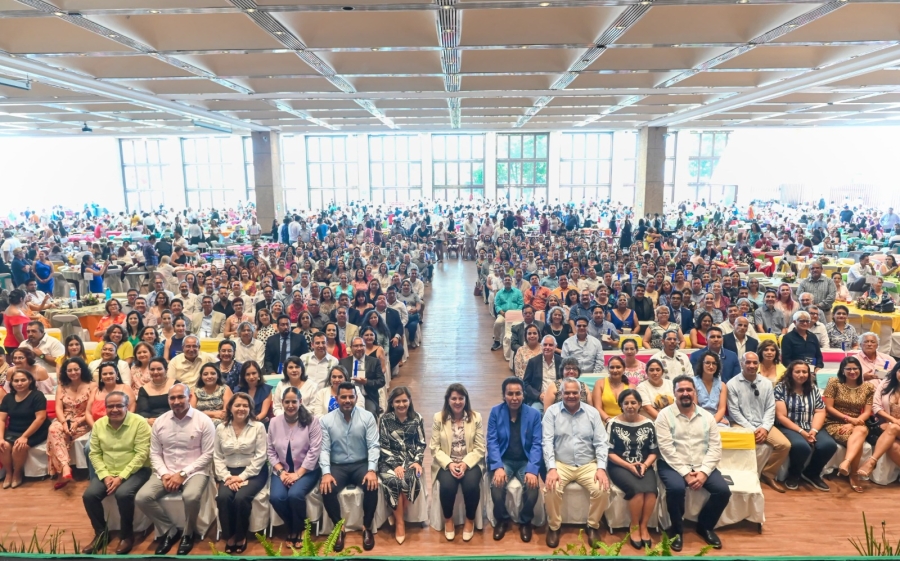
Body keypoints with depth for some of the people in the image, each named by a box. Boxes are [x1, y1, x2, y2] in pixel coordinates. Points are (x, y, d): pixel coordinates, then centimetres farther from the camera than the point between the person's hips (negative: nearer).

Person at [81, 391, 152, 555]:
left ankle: (127, 535, -6)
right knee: (89, 495, -18)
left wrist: (121, 477, -22)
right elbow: (94, 454, 3)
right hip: (107, 472, 5)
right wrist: (105, 475, -12)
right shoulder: (98, 424, 3)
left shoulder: (139, 422, -13)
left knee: (123, 494, -30)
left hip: (135, 471, -5)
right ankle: (101, 533, 5)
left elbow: (141, 454, -17)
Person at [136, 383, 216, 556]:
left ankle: (188, 534, -2)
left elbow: (207, 455, -9)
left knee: (191, 497, -34)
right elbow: (155, 454, 7)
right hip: (166, 472, 4)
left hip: (194, 472, -4)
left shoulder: (203, 421, -8)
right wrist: (164, 474, -11)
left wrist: (183, 473, -16)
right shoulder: (160, 422, 5)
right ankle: (170, 531, 4)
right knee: (142, 498, -19)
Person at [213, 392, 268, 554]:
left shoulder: (258, 427, -4)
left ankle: (241, 537, -2)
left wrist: (242, 476, -14)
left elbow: (260, 456, -7)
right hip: (230, 472, 3)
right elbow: (217, 457, 4)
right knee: (223, 497, -26)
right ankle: (229, 537, -4)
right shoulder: (221, 428, 5)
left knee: (241, 498, -28)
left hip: (253, 472, -2)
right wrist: (226, 476, -11)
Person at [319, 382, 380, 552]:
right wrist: (326, 473, -19)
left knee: (372, 487, -29)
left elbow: (373, 446, -7)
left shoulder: (367, 417, -3)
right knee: (327, 490, -27)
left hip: (361, 464, -1)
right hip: (337, 466, 1)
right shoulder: (326, 420, -1)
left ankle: (367, 527, -4)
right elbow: (324, 449, -4)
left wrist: (371, 470, -21)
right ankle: (339, 528, -1)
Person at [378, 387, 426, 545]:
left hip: (411, 459, 1)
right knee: (393, 481, -31)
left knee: (410, 480, -30)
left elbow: (421, 443, 8)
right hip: (390, 460, -1)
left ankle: (397, 517, -8)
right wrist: (395, 465, -14)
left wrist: (418, 461, -8)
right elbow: (383, 446, -4)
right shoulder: (385, 419, -2)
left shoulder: (417, 418, 3)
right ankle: (400, 522, -14)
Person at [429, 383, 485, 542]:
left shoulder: (476, 417, 0)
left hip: (470, 462, 0)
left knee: (471, 485, -29)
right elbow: (434, 448, -3)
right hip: (446, 463, 0)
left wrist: (465, 464, -17)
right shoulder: (438, 418, -1)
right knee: (447, 486, -30)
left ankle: (470, 520, 0)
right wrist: (449, 464, -17)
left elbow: (480, 448, -2)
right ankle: (448, 520, 1)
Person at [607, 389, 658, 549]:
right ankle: (635, 526, -6)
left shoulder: (648, 424, 6)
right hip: (620, 467, -3)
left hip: (644, 466, 3)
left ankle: (644, 525, -5)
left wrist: (645, 465, -11)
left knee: (650, 490, -27)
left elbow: (654, 451, 8)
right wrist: (629, 465, -15)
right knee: (637, 489, -29)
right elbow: (609, 452, -5)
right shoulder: (613, 423, -4)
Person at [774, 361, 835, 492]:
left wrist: (814, 430, -13)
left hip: (810, 428, 5)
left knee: (829, 445, -25)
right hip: (788, 428, -5)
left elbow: (820, 412, 5)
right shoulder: (781, 388, -4)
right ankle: (793, 474, -2)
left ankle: (811, 473, 5)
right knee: (801, 446, -36)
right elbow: (781, 416, -9)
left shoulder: (813, 389, 11)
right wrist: (801, 431, -17)